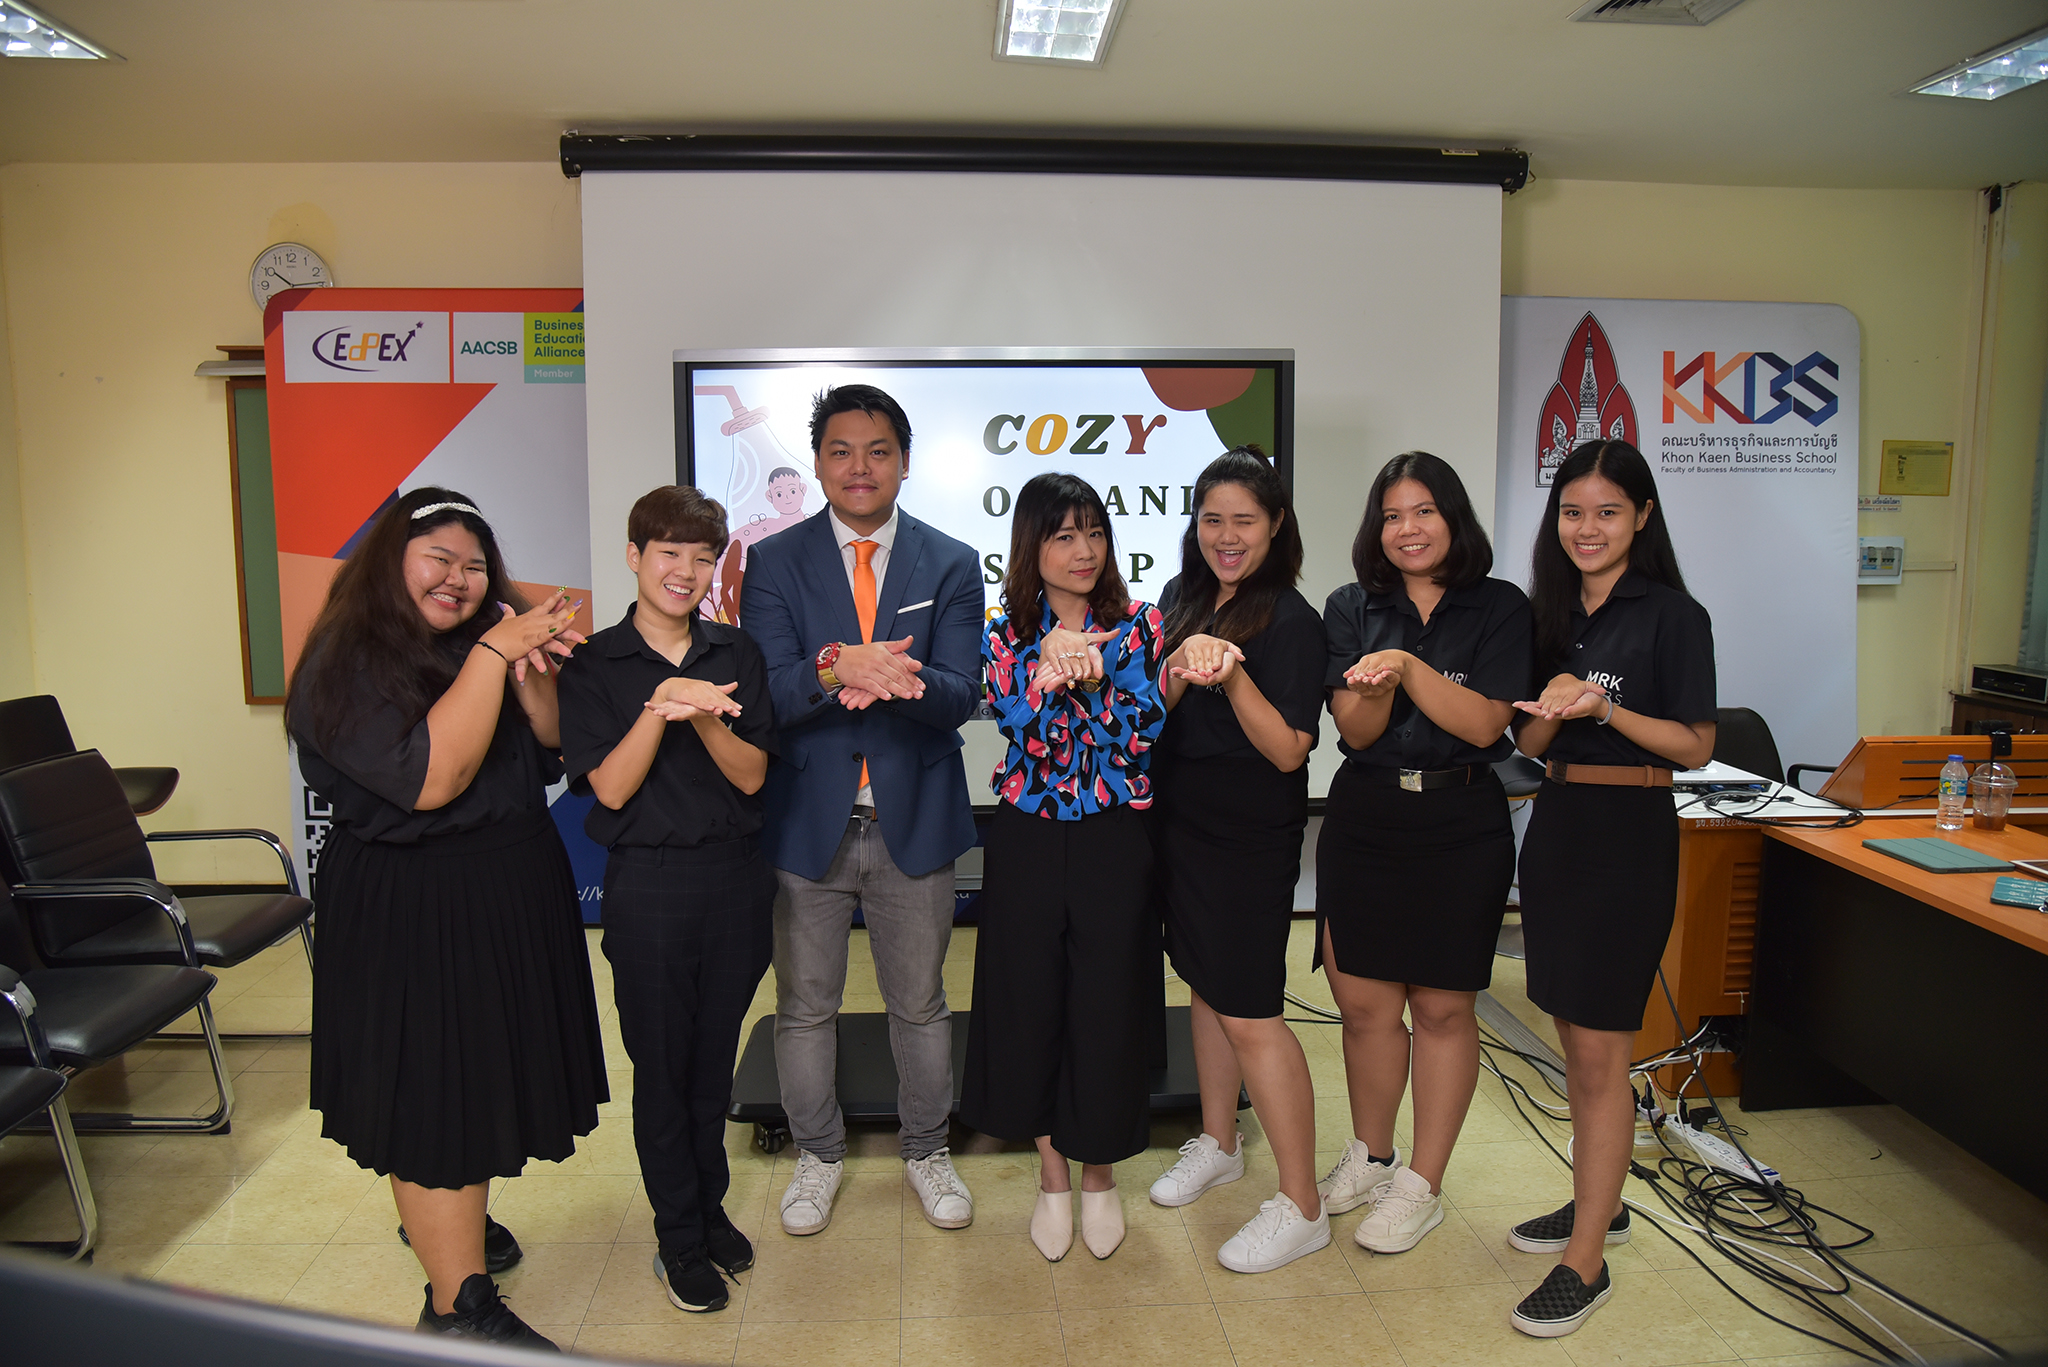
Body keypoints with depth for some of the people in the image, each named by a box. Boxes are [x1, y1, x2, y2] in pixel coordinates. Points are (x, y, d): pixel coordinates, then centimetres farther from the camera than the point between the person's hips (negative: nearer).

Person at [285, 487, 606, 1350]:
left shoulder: (482, 642, 8)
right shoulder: (349, 663, -14)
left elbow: (550, 751, 2)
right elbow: (431, 778, -26)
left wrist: (532, 676, -17)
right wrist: (492, 655, -25)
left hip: (513, 895, 8)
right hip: (411, 911, -7)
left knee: (482, 1074, 19)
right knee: (435, 1090, -1)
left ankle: (439, 1219, 43)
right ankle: (458, 1306, 12)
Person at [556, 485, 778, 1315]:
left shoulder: (735, 655, 3)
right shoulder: (595, 665, -4)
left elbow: (751, 776, -3)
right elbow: (611, 788, -10)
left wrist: (701, 716, -21)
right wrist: (660, 708, -24)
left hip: (735, 879, 2)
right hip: (648, 883, -2)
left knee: (715, 1057, 15)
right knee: (661, 1063, 8)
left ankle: (710, 1207, 34)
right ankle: (679, 1238, 25)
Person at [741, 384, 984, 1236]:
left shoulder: (951, 565, 0)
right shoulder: (773, 562, -1)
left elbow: (959, 697, -10)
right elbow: (769, 695, -12)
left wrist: (892, 677, -32)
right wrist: (836, 668, -34)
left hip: (913, 821, 0)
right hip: (807, 820, 0)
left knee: (920, 1003, 15)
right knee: (804, 1005, 15)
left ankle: (926, 1150, 37)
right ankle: (818, 1155, 37)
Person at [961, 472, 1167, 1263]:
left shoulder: (1137, 626, -1)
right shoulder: (1006, 635, 2)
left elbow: (1143, 734, -12)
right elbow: (1024, 733, -11)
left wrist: (1088, 675, -26)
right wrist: (1052, 667, -27)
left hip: (1112, 840, -1)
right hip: (1028, 840, 1)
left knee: (1106, 1007, 6)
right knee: (1029, 1005, 9)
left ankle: (1098, 1171, 30)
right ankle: (1051, 1171, 30)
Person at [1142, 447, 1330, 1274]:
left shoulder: (1291, 621, -14)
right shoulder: (1183, 599, 7)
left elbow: (1288, 751, -19)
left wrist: (1232, 677, -32)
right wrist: (1181, 665, -11)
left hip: (1249, 840, -7)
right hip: (1180, 823, 7)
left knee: (1248, 1012, -4)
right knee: (1204, 985, 19)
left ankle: (1301, 1207, 9)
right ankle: (1218, 1145, 38)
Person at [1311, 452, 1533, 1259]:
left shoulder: (1499, 609, -1)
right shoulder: (1352, 608, 6)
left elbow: (1486, 725, -10)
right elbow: (1355, 732, -1)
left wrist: (1409, 665, -22)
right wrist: (1376, 687, -22)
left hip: (1461, 827, -2)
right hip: (1364, 821, 2)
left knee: (1443, 1007, 5)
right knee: (1364, 1002, 7)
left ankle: (1422, 1186, 19)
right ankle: (1369, 1159, 29)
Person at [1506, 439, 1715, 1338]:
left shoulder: (1671, 616, -8)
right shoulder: (1550, 613, 9)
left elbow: (1695, 748, -9)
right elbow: (1528, 740, 8)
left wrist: (1604, 707, -24)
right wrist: (1554, 700, -13)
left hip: (1628, 833, -6)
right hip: (1554, 824, 6)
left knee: (1600, 1052, -2)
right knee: (1574, 1034, 16)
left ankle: (1585, 1260, 8)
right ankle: (1598, 1202, 33)